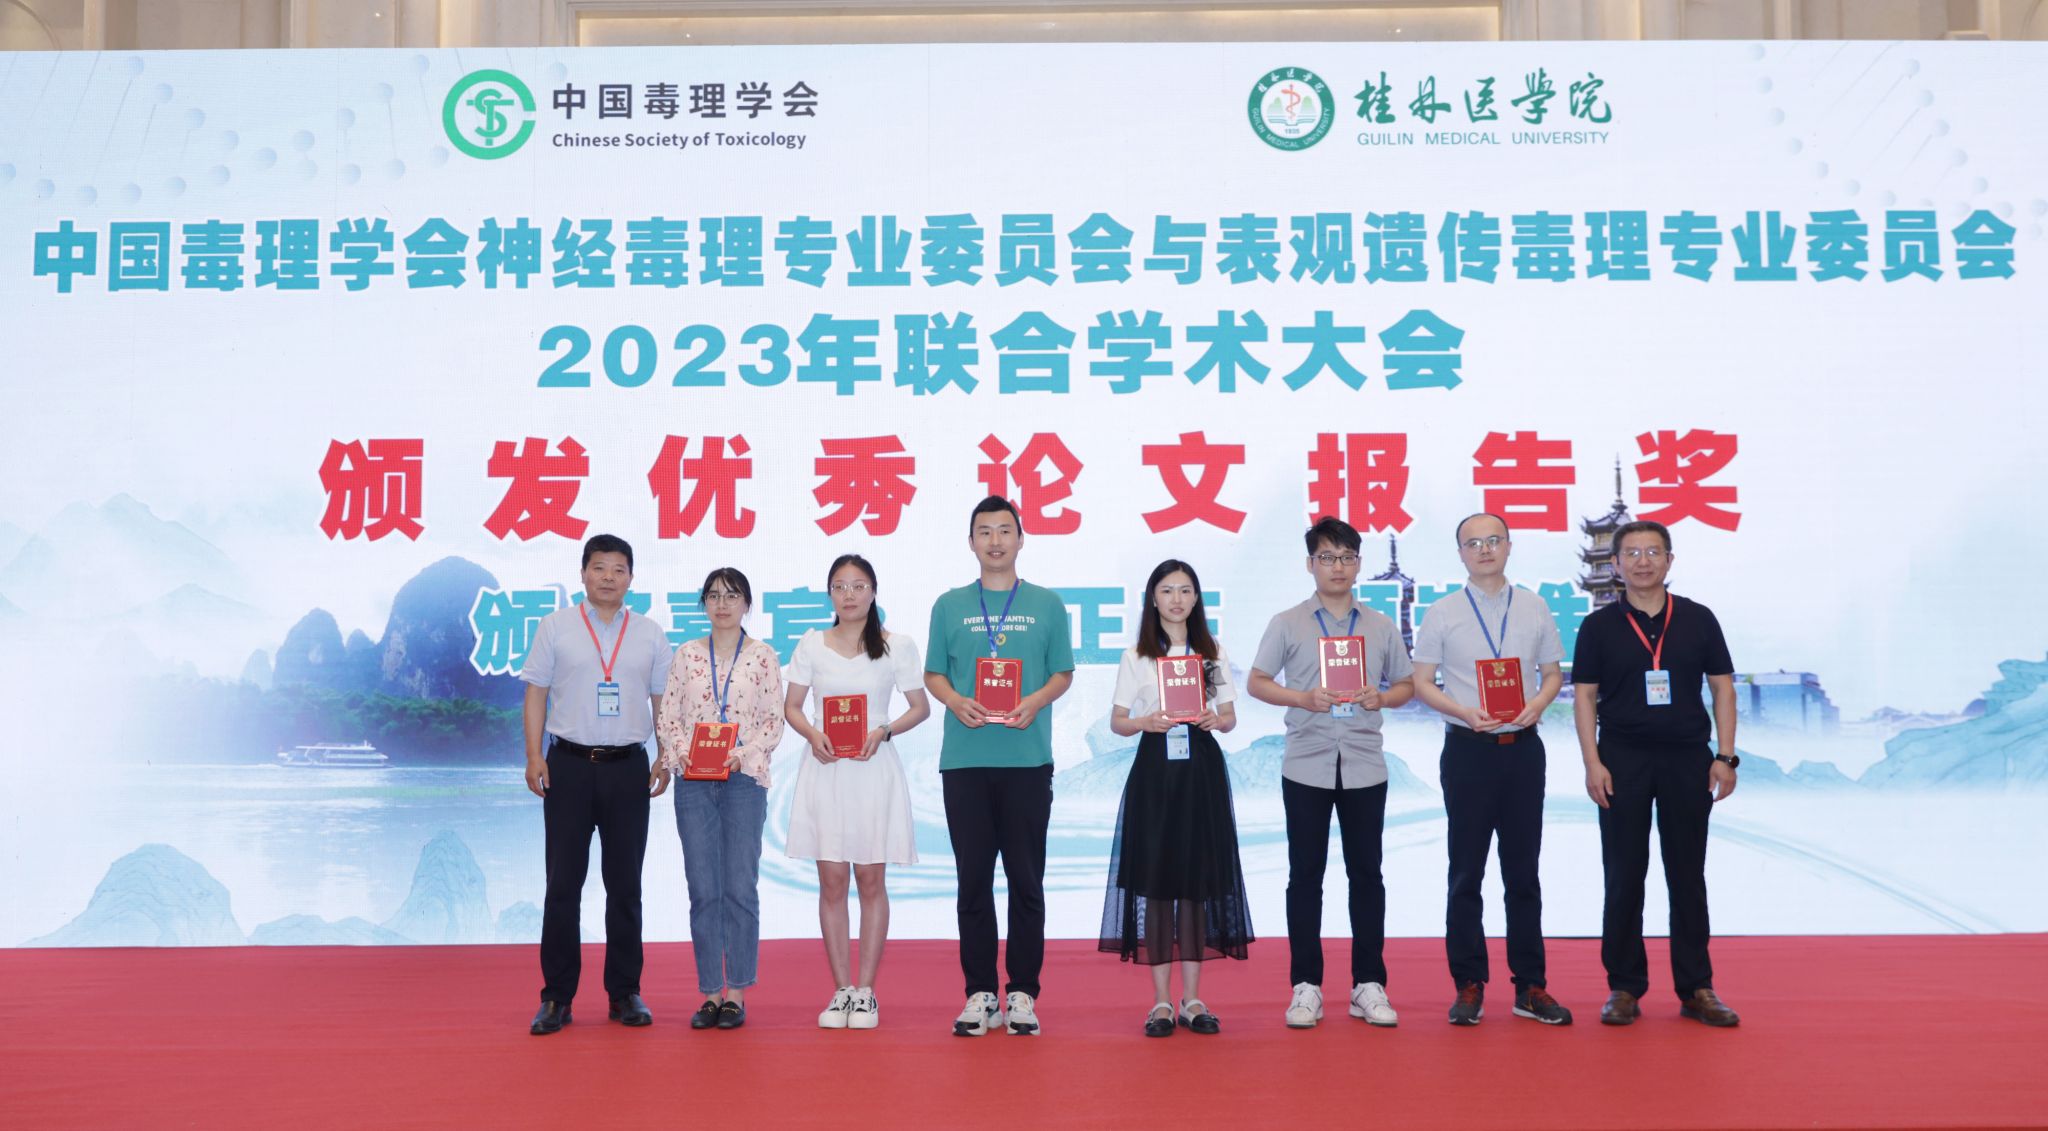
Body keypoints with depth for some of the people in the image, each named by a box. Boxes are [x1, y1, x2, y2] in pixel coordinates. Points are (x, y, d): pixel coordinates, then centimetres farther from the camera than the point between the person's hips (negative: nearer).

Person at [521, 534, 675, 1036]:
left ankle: (625, 992, 15)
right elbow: (535, 693, 3)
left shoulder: (650, 635, 8)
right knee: (563, 885, 1)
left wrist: (666, 759, -1)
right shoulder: (555, 626, 4)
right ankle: (556, 996, 8)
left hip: (628, 767, 2)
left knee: (625, 885, 7)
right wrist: (534, 756, -6)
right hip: (569, 766, -1)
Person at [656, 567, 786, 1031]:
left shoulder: (763, 657, 3)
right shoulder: (687, 655, 9)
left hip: (744, 780, -2)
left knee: (740, 888, -1)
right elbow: (669, 714, 7)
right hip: (693, 783, 2)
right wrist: (681, 752, -10)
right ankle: (710, 994, 10)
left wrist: (742, 754, -14)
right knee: (703, 891, 3)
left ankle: (737, 993, 8)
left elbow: (773, 720, 0)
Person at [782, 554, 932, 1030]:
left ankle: (865, 991, 9)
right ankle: (841, 990, 11)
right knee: (832, 881, 2)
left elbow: (920, 707, 5)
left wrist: (883, 732, -12)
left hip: (873, 768, -1)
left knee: (871, 879, 1)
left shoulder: (896, 646, 1)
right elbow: (791, 707, 8)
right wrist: (813, 734, -12)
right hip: (825, 769, 1)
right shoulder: (811, 644, 5)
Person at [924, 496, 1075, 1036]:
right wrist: (956, 702, -10)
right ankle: (980, 992, 12)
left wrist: (1036, 702, -11)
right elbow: (934, 674, 11)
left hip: (1028, 758, -1)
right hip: (965, 759, 1)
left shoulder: (1046, 604, 8)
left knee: (1026, 879, 2)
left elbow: (1063, 673, 8)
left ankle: (1023, 992, 11)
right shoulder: (950, 605, 9)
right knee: (973, 879, 4)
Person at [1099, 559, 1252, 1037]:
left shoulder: (1213, 653, 10)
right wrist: (1146, 722, -16)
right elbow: (1117, 721, 4)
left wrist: (1215, 720, -12)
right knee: (1154, 876, -3)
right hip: (1154, 770, -1)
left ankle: (1192, 999, 10)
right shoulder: (1136, 656, 5)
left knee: (1198, 876, 2)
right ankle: (1161, 1001, 4)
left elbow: (1230, 717, 10)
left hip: (1201, 771, 2)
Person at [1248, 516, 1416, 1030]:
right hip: (1306, 766, -1)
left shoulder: (1381, 627, 9)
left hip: (1364, 766, 2)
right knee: (1305, 875, 3)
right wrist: (1302, 698, -14)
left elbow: (1407, 684, 13)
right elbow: (1256, 682, 2)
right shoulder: (1287, 624, 3)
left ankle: (1369, 985, 14)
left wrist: (1382, 698, -9)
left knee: (1366, 873, 5)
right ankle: (1306, 986, 10)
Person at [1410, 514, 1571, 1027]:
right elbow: (1421, 682, 1)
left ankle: (1530, 986, 14)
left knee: (1523, 872, 7)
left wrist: (1537, 704, -9)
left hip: (1522, 747, 2)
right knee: (1466, 873, 3)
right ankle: (1468, 985, 10)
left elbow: (1554, 673, 11)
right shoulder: (1443, 614, 1)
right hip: (1468, 750, -2)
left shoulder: (1534, 608, 7)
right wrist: (1463, 711, -15)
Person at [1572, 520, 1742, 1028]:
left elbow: (1722, 686, 5)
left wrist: (1725, 756, -2)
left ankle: (1696, 989, 15)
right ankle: (1624, 987, 12)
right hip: (1622, 761, -1)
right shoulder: (1599, 626, 1)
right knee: (1623, 878, 3)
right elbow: (1584, 696, 0)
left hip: (1687, 758, 1)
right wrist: (1592, 763, -8)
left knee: (1688, 876, 7)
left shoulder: (1698, 619, 4)